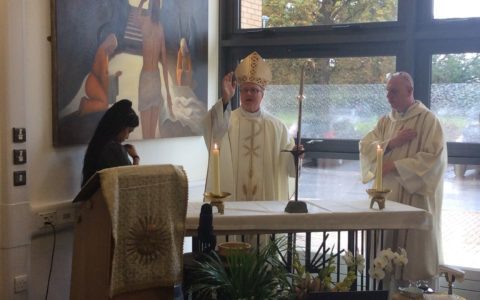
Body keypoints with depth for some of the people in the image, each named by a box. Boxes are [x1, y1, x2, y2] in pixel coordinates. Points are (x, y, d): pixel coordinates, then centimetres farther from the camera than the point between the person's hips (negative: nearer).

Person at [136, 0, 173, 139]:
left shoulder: (144, 21, -9)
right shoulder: (161, 27, 4)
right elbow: (164, 60, 8)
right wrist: (168, 92, 12)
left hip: (146, 77, -5)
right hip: (157, 78, 5)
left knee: (146, 134, -2)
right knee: (152, 134, 12)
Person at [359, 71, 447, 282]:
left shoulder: (427, 119, -6)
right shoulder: (385, 121, 13)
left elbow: (435, 157, -16)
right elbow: (365, 148, 4)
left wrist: (395, 165, -16)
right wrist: (391, 143, -13)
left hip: (415, 196, -6)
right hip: (387, 193, 6)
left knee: (414, 250, -1)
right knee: (385, 249, 6)